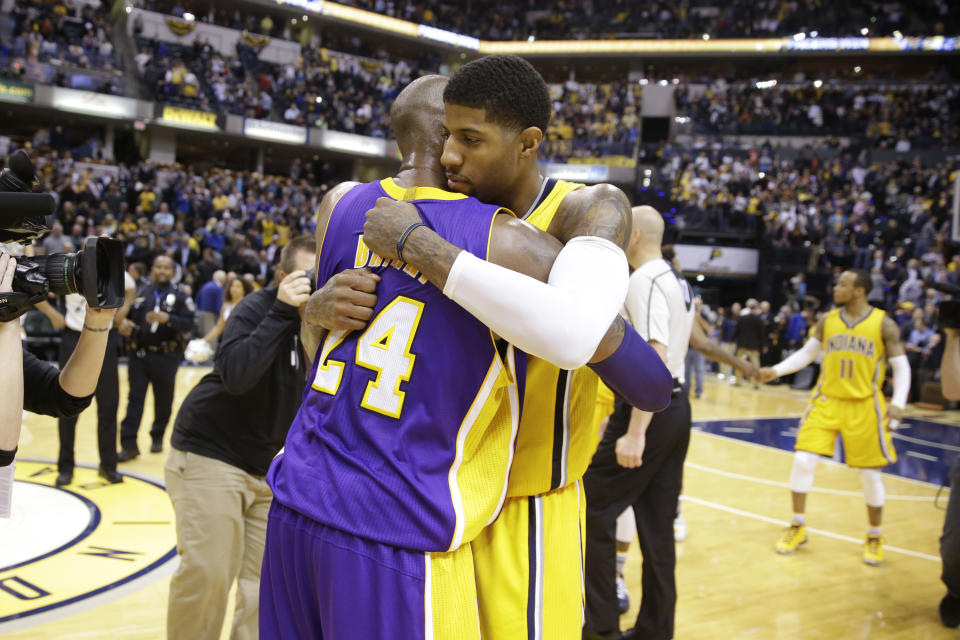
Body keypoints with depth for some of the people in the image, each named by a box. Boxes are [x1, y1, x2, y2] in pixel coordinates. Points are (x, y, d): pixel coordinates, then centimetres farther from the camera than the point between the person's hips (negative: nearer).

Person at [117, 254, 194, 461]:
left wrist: (167, 318, -25)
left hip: (166, 357, -1)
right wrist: (124, 323, -12)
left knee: (163, 400, 9)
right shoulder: (140, 294, 10)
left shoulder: (180, 297, 2)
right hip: (139, 354, 2)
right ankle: (129, 445, -1)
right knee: (134, 399, -2)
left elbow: (189, 323, -10)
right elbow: (127, 315, 11)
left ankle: (157, 437, 28)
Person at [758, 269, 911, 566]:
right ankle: (797, 527, 13)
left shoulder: (884, 324, -7)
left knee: (870, 473, 3)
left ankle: (874, 538, 24)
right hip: (826, 402, 3)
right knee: (803, 460, -5)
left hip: (864, 407, -2)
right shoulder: (827, 321, 2)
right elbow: (805, 354, 11)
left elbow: (901, 367, -5)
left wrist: (898, 403, -19)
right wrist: (776, 370, -3)